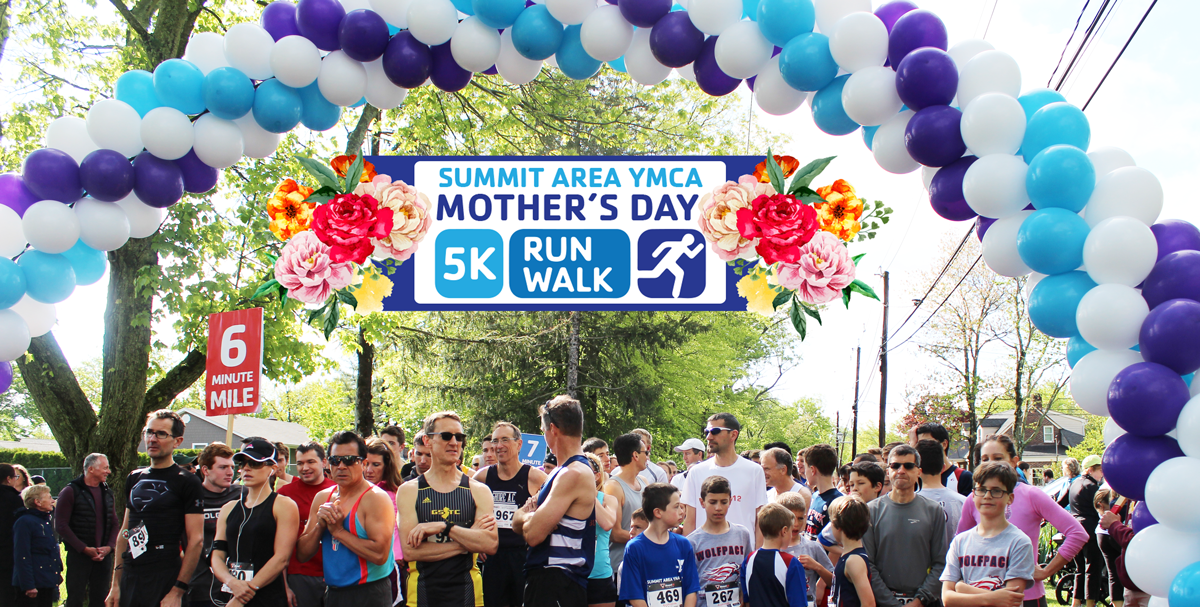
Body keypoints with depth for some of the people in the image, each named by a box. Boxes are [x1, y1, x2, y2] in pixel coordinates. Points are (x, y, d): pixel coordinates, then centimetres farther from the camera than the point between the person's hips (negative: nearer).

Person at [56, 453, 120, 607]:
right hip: (78, 554, -5)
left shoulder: (107, 493, 12)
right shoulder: (70, 491, -5)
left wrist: (109, 547, -4)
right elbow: (61, 525, -9)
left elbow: (115, 524, 14)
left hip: (104, 555, 5)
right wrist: (84, 549, -13)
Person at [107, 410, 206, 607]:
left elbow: (196, 540, -11)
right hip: (130, 579, 6)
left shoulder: (187, 482, -6)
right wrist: (115, 584, 10)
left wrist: (177, 591, -16)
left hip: (164, 582, -6)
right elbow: (125, 533, 16)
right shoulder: (134, 479, 13)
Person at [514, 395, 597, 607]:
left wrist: (527, 516, 0)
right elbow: (517, 524, 16)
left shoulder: (573, 475, -17)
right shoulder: (563, 472, 16)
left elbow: (534, 534, -22)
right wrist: (533, 516, -7)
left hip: (555, 586, -10)